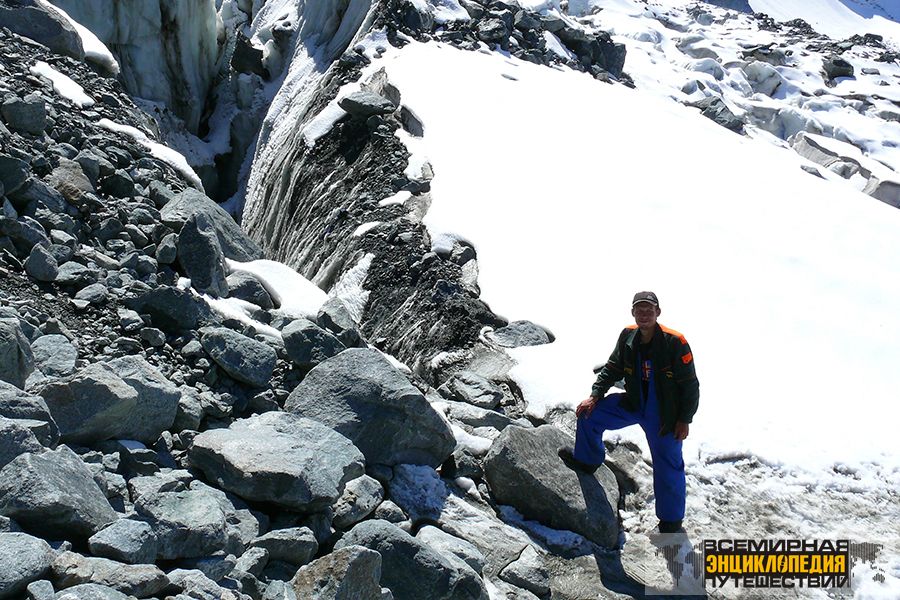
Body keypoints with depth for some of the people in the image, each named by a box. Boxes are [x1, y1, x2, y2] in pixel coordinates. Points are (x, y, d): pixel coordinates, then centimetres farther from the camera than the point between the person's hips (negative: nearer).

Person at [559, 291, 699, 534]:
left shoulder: (675, 342, -24)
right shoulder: (628, 336, -8)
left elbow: (690, 385, -15)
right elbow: (612, 369, 6)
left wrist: (684, 420, -14)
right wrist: (595, 395, -4)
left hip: (665, 416, -5)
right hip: (633, 404, 5)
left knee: (668, 468, 1)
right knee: (589, 413, 3)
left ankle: (672, 521, 21)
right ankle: (587, 460, 27)